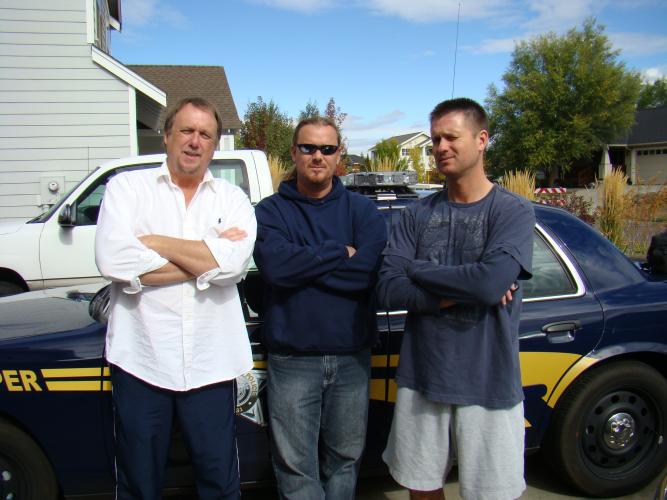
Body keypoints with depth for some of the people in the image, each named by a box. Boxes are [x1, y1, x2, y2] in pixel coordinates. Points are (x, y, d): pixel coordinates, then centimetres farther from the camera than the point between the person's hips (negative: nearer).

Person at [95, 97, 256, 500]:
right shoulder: (128, 186, 3)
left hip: (211, 362, 1)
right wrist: (207, 257, -11)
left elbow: (235, 262, -13)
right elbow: (113, 259, -15)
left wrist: (154, 242, -10)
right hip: (140, 358, 0)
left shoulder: (233, 198, 6)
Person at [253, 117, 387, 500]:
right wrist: (340, 252, -12)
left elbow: (368, 271, -13)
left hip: (352, 357, 2)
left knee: (345, 460, 16)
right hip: (292, 359, -1)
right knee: (296, 468, 6)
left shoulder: (362, 210, 4)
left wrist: (302, 264, -13)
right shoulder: (271, 210, 2)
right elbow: (274, 266, -18)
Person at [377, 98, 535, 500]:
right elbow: (388, 290, -6)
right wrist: (461, 292, -16)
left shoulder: (514, 211, -7)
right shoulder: (417, 214, 4)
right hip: (421, 378, 4)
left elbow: (491, 282, -24)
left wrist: (417, 270, -11)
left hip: (488, 386, -3)